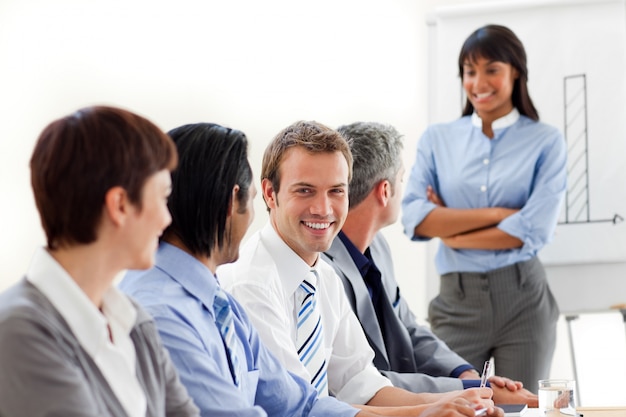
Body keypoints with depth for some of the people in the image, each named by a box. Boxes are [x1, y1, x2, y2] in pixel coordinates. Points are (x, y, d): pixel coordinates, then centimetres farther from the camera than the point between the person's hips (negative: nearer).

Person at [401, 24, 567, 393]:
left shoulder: (546, 141, 0)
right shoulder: (437, 139, 6)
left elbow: (533, 231, -11)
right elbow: (414, 218, -6)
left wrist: (451, 232, -5)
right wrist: (497, 213, -13)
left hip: (523, 300, -1)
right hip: (457, 301, 1)